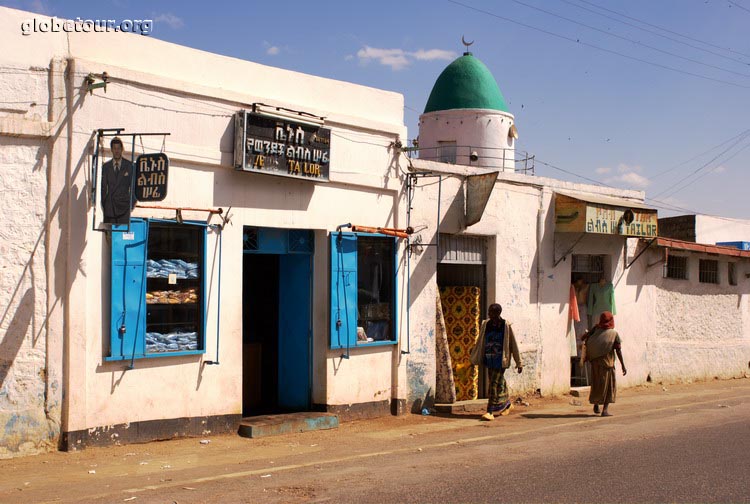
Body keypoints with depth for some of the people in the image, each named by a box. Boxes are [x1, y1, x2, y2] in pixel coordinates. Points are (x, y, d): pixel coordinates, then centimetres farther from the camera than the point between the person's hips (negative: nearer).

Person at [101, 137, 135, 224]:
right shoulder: (106, 166, 10)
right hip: (109, 206, 2)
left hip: (124, 205, -1)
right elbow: (103, 187, 12)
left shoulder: (129, 165, 5)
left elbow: (133, 186, 8)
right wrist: (103, 204, 7)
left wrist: (132, 203, 2)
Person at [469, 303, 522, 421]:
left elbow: (513, 345, -3)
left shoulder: (506, 326, -8)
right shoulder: (486, 324, 5)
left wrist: (519, 363, -2)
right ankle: (507, 404, 37)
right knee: (500, 383, 17)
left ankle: (490, 412, -9)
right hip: (489, 358, 5)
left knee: (495, 384, -10)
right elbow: (480, 342, 13)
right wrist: (473, 359, 13)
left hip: (501, 359, -5)